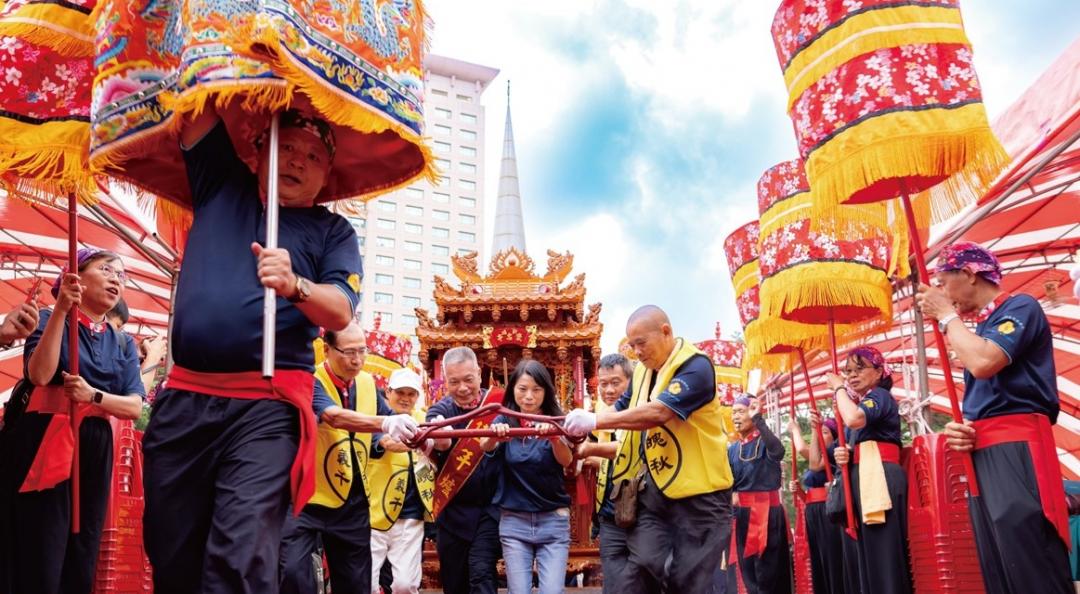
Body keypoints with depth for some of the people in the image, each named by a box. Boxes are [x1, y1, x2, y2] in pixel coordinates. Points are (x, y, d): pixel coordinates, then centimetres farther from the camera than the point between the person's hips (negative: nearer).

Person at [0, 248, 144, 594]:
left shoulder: (124, 344, 14)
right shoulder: (49, 319, 3)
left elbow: (135, 406, 4)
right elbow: (39, 374, -16)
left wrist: (93, 395, -14)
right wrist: (61, 309, -19)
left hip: (95, 449, 5)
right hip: (45, 442, -4)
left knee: (82, 560, 7)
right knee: (41, 560, -7)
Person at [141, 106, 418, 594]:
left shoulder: (332, 230, 10)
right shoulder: (220, 185, 19)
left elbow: (340, 312, -4)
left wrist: (295, 285, -21)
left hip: (268, 406, -3)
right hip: (183, 398, 4)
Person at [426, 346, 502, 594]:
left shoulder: (497, 403, -3)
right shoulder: (440, 410, -2)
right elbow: (438, 445, -22)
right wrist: (439, 442, -47)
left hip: (490, 508, -2)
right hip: (453, 510, 2)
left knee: (482, 574, -14)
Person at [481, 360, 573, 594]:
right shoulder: (504, 421, 1)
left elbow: (566, 460, -21)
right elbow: (484, 447, -19)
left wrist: (554, 438, -42)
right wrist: (493, 437, -43)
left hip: (553, 520, -1)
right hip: (513, 521, 1)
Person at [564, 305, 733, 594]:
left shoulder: (696, 365, -16)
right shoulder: (642, 370, 9)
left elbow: (657, 412, -29)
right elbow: (622, 410, 15)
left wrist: (595, 420, -28)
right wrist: (581, 424, -6)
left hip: (699, 493, -6)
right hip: (655, 491, 6)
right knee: (640, 571, -3)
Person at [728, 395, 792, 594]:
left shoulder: (765, 441, -5)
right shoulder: (732, 449, 11)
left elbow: (777, 450, -30)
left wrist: (757, 418, -33)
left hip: (767, 510, -6)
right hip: (742, 513, 6)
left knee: (769, 569, -6)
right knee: (748, 569, 9)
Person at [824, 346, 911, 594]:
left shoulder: (879, 395, -3)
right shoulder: (859, 402, 24)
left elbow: (854, 419, -25)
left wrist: (838, 387, -10)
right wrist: (843, 456, 3)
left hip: (880, 478, -10)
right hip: (861, 479, 10)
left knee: (883, 552, -13)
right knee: (866, 553, 7)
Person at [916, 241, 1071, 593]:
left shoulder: (1020, 307, -3)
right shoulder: (981, 327, 21)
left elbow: (983, 363, -22)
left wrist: (946, 314, -6)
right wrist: (961, 431, 3)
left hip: (1016, 452, -9)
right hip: (982, 457, 9)